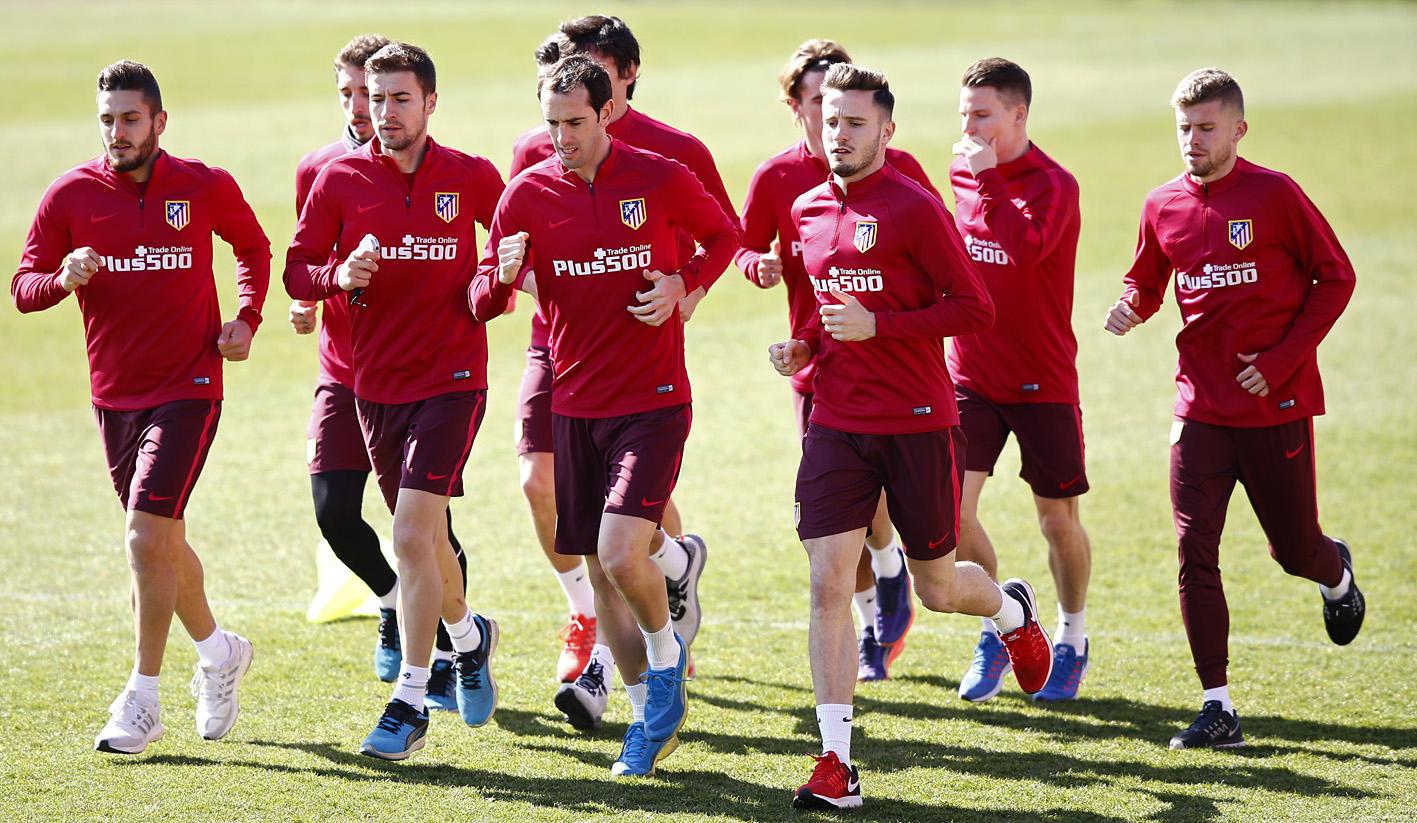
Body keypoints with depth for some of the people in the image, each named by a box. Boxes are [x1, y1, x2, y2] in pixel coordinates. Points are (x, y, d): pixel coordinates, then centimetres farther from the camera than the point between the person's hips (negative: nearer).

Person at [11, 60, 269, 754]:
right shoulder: (70, 196, -2)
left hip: (188, 390, -4)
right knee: (163, 542, 15)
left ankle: (142, 702, -6)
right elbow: (23, 289, 0)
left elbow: (254, 247, 15)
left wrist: (246, 319, -1)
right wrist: (64, 279, -22)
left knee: (145, 539, -15)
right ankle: (218, 652, 39)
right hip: (115, 395, 4)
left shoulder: (207, 188, -5)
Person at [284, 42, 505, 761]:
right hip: (375, 382, 3)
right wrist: (340, 276, -17)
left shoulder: (473, 179, -3)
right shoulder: (340, 179, -1)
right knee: (422, 536, 15)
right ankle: (469, 636, 44)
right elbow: (296, 268, 3)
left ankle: (409, 702, -8)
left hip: (451, 378, -3)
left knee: (412, 535, -15)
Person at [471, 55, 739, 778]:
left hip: (653, 401, -4)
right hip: (575, 405, 4)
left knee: (621, 553, -19)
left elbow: (724, 235, 12)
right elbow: (482, 302, 5)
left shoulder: (662, 180, -6)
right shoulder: (528, 193, 1)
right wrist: (502, 276, -19)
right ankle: (652, 715, 23)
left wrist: (684, 284, -7)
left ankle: (667, 654, 11)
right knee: (600, 572, 7)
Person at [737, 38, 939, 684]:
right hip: (817, 361, 2)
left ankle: (891, 576, 18)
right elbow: (744, 248, 11)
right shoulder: (776, 177, 0)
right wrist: (763, 265, -12)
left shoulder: (896, 168, -3)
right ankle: (873, 629, 25)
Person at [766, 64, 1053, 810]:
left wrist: (875, 326, -19)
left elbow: (975, 308, -12)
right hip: (836, 425, 4)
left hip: (918, 424, -4)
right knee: (828, 585, -8)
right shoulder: (807, 211, 8)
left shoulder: (913, 208, -11)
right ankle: (837, 765, -7)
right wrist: (803, 346, 4)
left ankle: (1013, 610, 46)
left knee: (937, 586, 9)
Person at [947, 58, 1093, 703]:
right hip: (970, 376, 4)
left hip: (1041, 381, -4)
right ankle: (996, 632, 13)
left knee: (1057, 516, 7)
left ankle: (1071, 641, 28)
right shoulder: (961, 175, 7)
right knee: (951, 510, -8)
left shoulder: (1053, 184, -13)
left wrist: (990, 178, -26)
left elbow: (1027, 247, -33)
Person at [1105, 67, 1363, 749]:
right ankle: (1218, 710, -1)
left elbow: (1335, 278, -3)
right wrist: (1130, 306, -6)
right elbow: (1146, 283, 19)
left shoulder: (1274, 195, -8)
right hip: (1201, 404, 3)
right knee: (1194, 552, -7)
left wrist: (1283, 359, -11)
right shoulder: (1163, 207, 4)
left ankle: (1336, 575, 45)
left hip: (1276, 404, -3)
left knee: (1294, 549, 6)